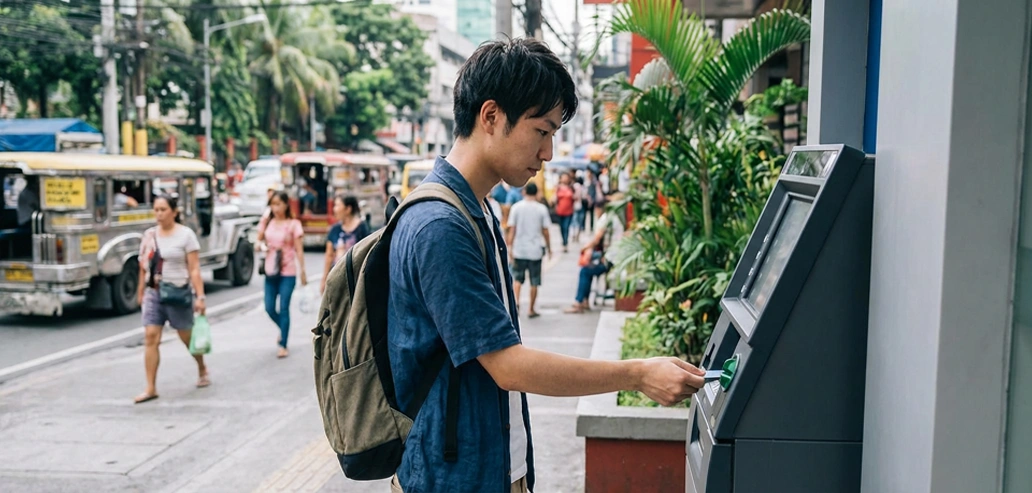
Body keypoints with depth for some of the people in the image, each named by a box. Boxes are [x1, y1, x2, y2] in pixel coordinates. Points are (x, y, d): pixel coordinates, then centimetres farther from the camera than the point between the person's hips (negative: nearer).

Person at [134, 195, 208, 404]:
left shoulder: (186, 234, -8)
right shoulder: (149, 235, 5)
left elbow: (194, 269, -11)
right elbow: (144, 267, 13)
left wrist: (200, 296, -15)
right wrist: (140, 292, 14)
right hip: (153, 293, 4)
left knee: (187, 337, 9)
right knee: (150, 337, -6)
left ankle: (202, 369, 37)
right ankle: (151, 388, -3)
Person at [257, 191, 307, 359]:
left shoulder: (293, 224, -4)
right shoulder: (267, 223, 8)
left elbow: (299, 249, -4)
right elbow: (259, 241, 12)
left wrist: (303, 271, -7)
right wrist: (260, 245, -12)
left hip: (287, 272, -4)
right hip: (270, 271, 4)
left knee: (284, 308, -4)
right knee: (269, 308, 5)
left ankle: (283, 346, 4)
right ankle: (283, 329, 35)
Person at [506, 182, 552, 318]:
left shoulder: (516, 207, -2)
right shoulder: (542, 209, -3)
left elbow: (512, 230, -5)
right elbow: (545, 231, -2)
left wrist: (510, 249, -1)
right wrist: (549, 248, 10)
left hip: (519, 250, 1)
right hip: (535, 250, 0)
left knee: (517, 278, 14)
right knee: (534, 282, 9)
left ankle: (516, 302, -7)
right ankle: (531, 310, 14)